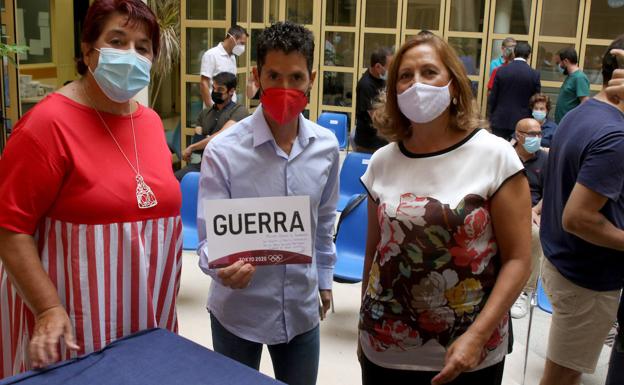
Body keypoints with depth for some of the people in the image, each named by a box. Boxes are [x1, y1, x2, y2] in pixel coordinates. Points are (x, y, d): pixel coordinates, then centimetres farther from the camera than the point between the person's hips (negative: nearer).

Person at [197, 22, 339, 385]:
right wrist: (222, 267, -37)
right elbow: (210, 234, -16)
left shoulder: (326, 146, -4)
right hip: (238, 309, -3)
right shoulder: (223, 151, -18)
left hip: (302, 307, 3)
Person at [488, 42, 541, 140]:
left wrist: (492, 116, 12)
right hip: (522, 121, -1)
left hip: (500, 121, 1)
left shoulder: (501, 71, -3)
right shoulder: (534, 74, -5)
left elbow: (492, 97, 0)